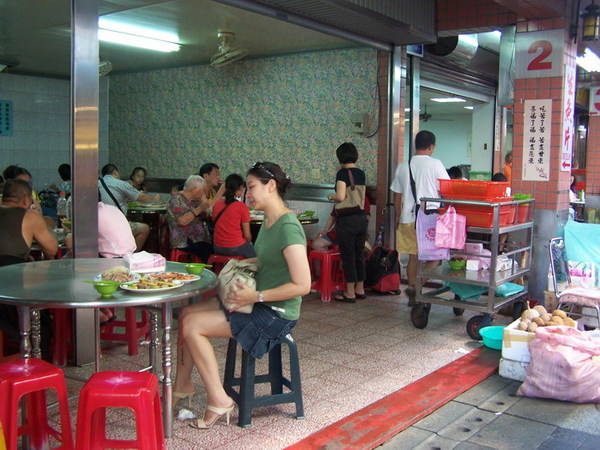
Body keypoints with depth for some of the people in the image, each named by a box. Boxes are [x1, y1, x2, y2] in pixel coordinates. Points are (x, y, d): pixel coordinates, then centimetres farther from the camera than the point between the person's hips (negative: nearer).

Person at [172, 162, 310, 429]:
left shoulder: (288, 228, -22)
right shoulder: (268, 221, 7)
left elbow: (302, 285, -26)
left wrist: (256, 296, -22)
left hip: (277, 313, -10)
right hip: (259, 304, 10)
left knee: (192, 325, -13)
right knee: (187, 314, 6)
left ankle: (218, 400, -3)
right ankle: (182, 385, 19)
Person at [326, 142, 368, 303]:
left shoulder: (342, 173, -12)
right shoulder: (361, 173, 9)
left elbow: (341, 197, -21)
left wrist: (331, 196, -1)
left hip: (347, 219, -7)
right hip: (362, 217, 7)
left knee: (348, 256, 1)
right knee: (359, 255, 15)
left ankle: (350, 293, 6)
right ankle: (360, 289, 24)